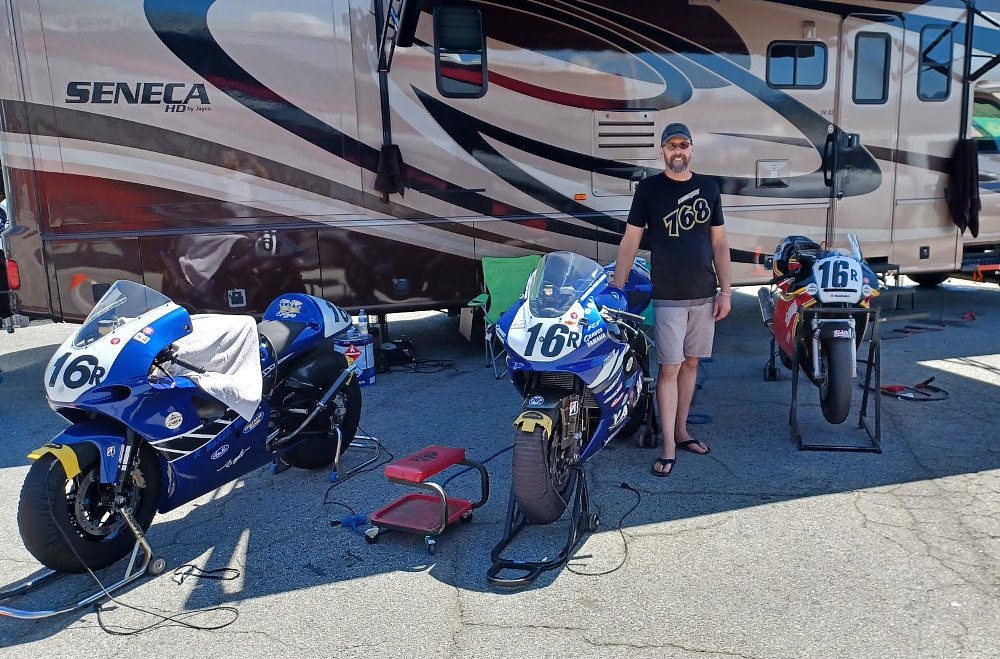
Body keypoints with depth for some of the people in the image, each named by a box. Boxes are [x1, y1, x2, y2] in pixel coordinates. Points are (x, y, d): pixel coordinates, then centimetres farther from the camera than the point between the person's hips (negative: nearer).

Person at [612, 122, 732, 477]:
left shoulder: (708, 187, 8)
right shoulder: (649, 188, -1)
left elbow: (719, 243, 9)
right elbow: (630, 241, -1)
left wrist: (726, 291, 4)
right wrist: (617, 288, -6)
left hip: (704, 295, 4)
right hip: (667, 297, -3)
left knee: (690, 364, 11)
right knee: (669, 369, -4)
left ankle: (681, 431, 26)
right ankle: (668, 448, 2)